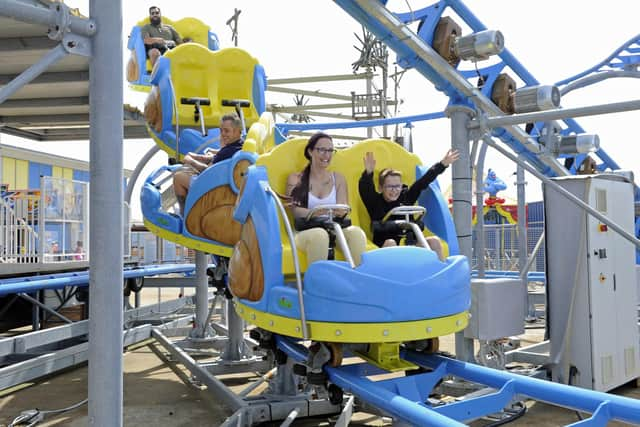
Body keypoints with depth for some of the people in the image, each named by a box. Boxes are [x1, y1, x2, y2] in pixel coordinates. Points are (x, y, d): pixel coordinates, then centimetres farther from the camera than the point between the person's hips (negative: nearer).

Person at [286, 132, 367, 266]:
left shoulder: (338, 178, 18)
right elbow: (296, 210, -4)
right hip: (306, 231, -2)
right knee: (319, 235, -39)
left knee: (356, 232, -31)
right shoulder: (295, 179, 10)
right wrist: (319, 212, -25)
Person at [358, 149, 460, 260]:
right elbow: (364, 188, -22)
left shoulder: (406, 196, 7)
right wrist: (368, 173, -42)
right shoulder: (375, 201, -3)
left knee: (434, 241, -15)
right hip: (383, 247, -3)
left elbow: (424, 181, 5)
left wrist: (443, 164, 1)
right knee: (390, 243, -35)